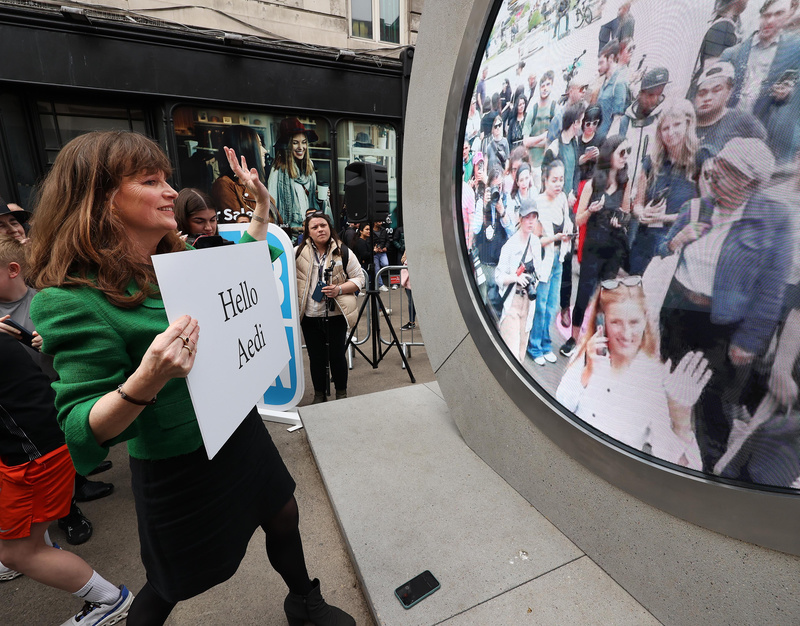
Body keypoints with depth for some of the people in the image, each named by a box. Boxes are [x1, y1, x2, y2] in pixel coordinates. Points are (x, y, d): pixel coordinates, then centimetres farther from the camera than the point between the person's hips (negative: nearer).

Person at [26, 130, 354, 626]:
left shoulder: (182, 263, -1)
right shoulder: (74, 298, -21)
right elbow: (82, 434, -22)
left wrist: (262, 206, 11)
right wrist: (146, 382, -42)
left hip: (241, 432, 7)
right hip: (180, 469, -6)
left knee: (283, 517, 24)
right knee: (176, 584, 20)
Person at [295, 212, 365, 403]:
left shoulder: (343, 253, -1)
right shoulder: (298, 253, 2)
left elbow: (358, 278, 1)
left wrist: (339, 289, -15)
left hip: (336, 315, -1)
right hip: (309, 316, 2)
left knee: (337, 355, 6)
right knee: (316, 357, 12)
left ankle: (341, 393, 28)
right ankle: (319, 394, 31)